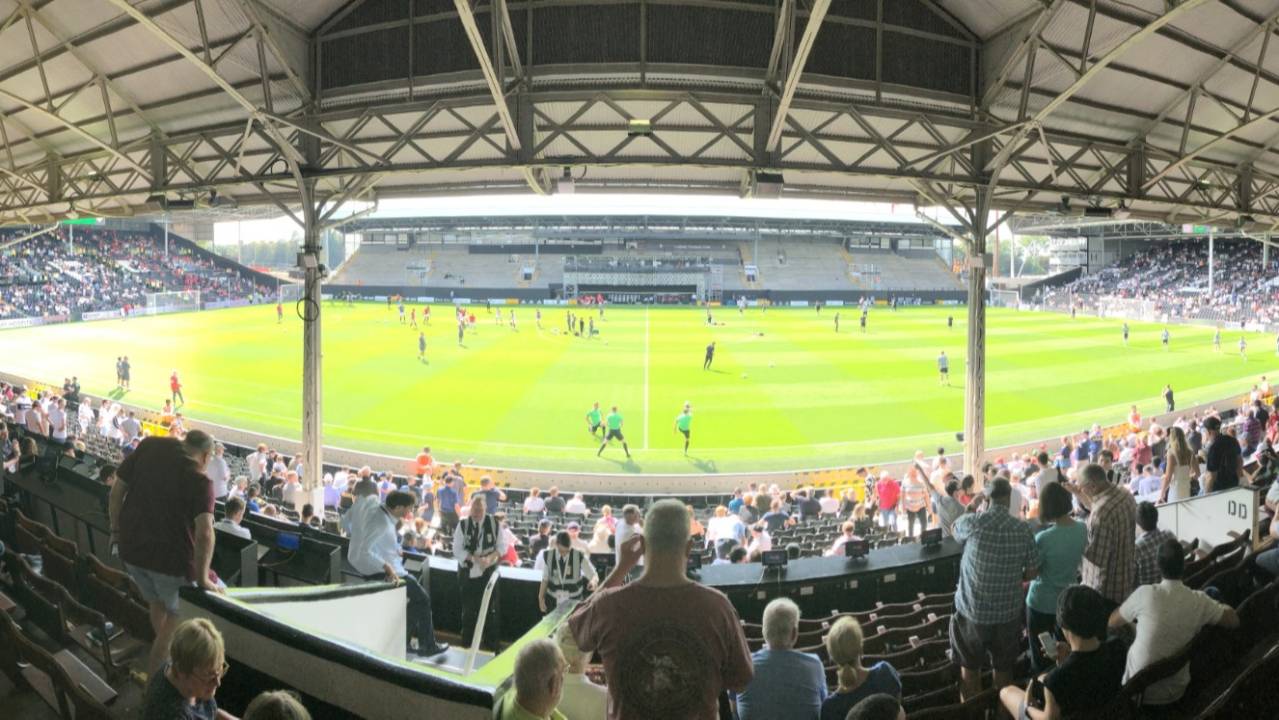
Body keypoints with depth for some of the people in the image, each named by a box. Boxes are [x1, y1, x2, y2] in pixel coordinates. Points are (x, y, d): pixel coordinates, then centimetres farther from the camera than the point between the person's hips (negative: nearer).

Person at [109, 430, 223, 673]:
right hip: (171, 555, -6)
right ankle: (154, 675, 18)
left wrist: (116, 530, 16)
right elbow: (204, 533, -26)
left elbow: (117, 489, 4)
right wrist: (202, 578, -19)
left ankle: (166, 653, 46)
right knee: (179, 614, 16)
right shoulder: (199, 480, -16)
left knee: (156, 602, 29)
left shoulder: (149, 446, -2)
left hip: (131, 547, 6)